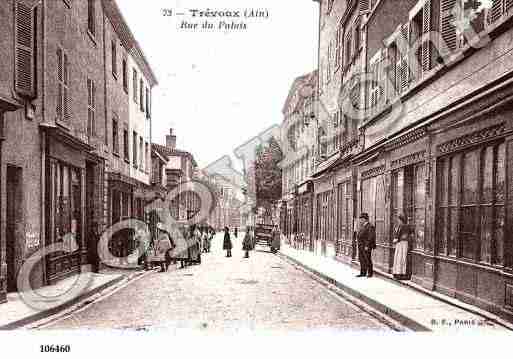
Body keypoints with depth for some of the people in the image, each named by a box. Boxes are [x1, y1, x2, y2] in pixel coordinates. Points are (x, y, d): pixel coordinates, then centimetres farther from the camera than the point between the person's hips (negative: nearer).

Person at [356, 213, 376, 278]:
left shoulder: (370, 227, -12)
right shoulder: (362, 226, 15)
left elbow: (371, 237, -17)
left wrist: (367, 246, -21)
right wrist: (359, 245, 17)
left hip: (366, 246, -9)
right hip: (360, 246, 9)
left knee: (367, 259, -6)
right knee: (361, 259, 10)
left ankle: (370, 273, 2)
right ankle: (363, 273, 16)